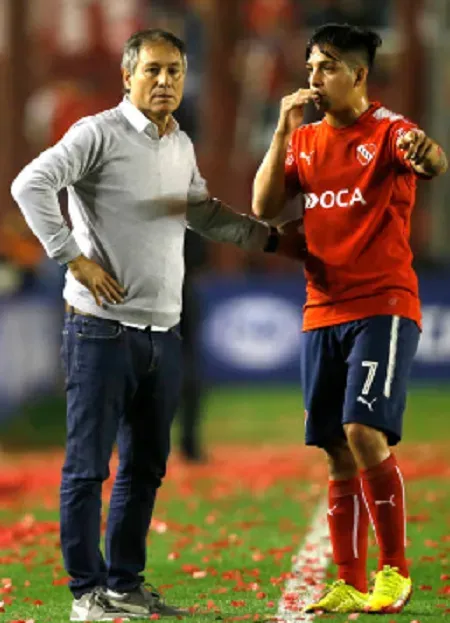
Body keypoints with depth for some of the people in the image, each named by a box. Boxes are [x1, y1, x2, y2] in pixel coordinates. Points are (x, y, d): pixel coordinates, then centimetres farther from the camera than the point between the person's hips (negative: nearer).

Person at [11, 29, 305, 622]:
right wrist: (74, 258, -19)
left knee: (145, 466, 11)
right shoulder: (99, 133, -9)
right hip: (102, 326, -7)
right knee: (89, 464, -3)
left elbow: (204, 212, 31)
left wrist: (274, 240, 26)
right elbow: (31, 185, -19)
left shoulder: (182, 146, 15)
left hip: (162, 330, 7)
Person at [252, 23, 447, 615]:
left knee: (364, 433, -19)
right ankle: (350, 584, 12)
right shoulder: (305, 140, 13)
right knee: (338, 455, 6)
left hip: (384, 305, -6)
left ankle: (394, 570, -7)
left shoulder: (387, 131, -6)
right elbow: (264, 207, 5)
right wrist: (283, 132, -3)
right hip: (322, 313, 6)